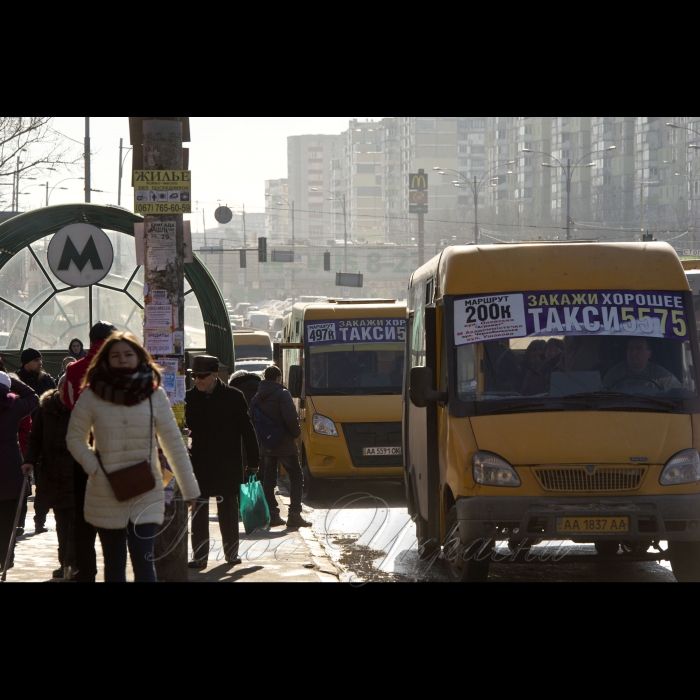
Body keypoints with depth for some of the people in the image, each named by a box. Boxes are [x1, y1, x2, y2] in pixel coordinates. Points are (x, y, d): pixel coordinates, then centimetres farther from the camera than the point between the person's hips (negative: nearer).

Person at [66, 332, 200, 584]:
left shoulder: (154, 394, -1)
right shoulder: (92, 395, -3)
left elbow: (173, 444, 2)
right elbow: (75, 438, 6)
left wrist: (189, 488, 2)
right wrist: (95, 467, -9)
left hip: (146, 492, -1)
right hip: (106, 495, 1)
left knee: (143, 561, -13)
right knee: (114, 563, 11)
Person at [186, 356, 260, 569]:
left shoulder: (234, 397, -3)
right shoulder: (190, 398, 1)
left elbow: (247, 431, 0)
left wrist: (253, 462, -1)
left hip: (228, 465, -1)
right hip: (198, 463, 1)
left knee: (228, 509, 9)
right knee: (198, 511, 1)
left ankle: (232, 551, 21)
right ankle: (199, 555, 4)